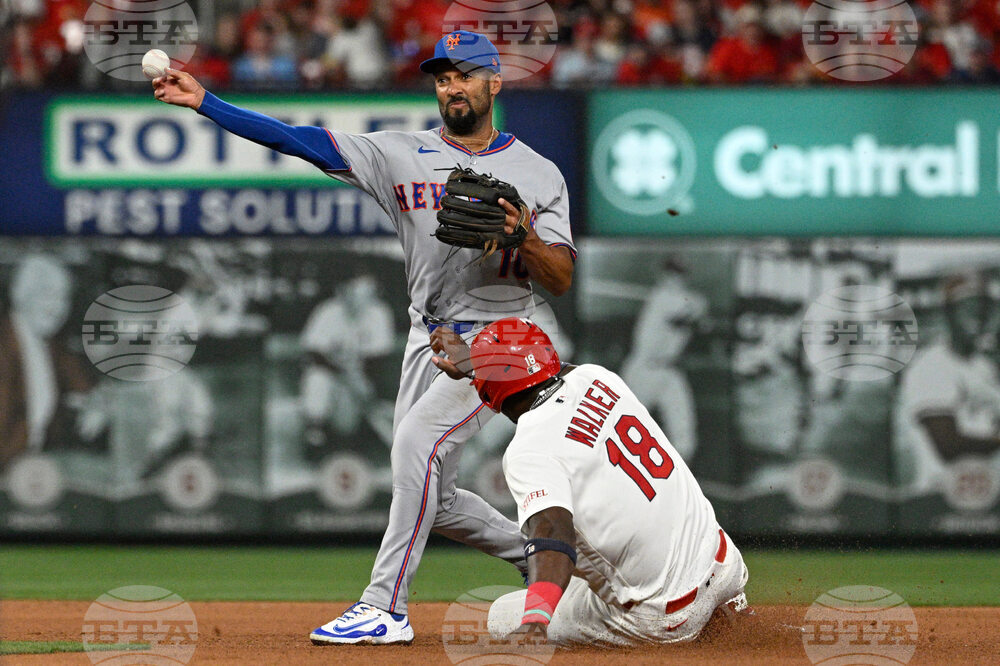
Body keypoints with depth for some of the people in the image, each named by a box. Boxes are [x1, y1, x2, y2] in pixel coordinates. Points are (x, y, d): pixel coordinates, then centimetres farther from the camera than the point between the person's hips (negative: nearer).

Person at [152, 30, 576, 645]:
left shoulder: (538, 175, -1)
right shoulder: (401, 155, 4)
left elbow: (561, 280, -5)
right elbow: (297, 139, -5)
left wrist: (524, 236, -25)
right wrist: (204, 102, -15)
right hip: (428, 340, 5)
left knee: (418, 440, -25)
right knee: (431, 501, 7)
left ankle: (386, 608, -23)